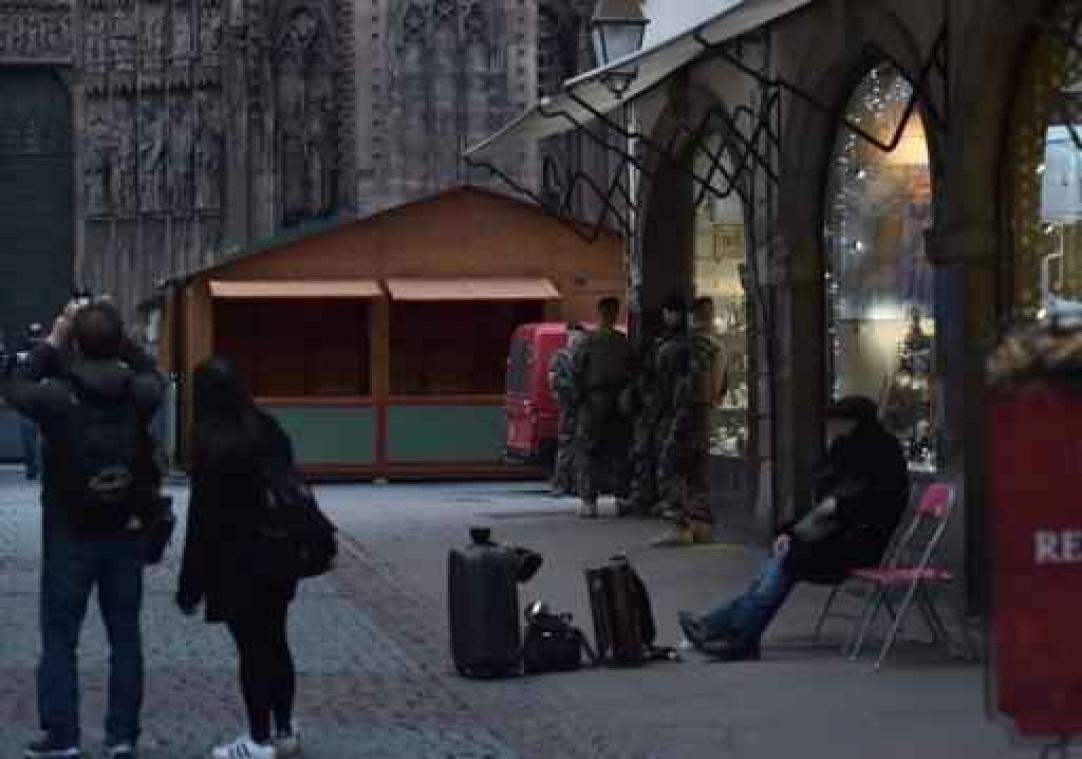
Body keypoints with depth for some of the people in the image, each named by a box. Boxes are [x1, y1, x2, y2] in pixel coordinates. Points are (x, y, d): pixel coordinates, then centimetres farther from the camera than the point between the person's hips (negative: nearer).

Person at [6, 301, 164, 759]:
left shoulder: (58, 396, -15)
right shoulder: (140, 394, -8)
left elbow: (16, 388, 6)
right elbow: (152, 375, 17)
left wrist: (52, 342, 11)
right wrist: (118, 340, 13)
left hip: (69, 537, -3)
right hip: (126, 535, 3)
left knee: (60, 640, 6)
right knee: (125, 638, 11)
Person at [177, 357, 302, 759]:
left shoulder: (212, 444, -17)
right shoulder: (270, 432, 5)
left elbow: (203, 518, -16)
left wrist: (190, 585, -10)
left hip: (238, 566, -7)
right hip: (279, 559, 7)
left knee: (252, 650, -1)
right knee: (275, 643, 16)